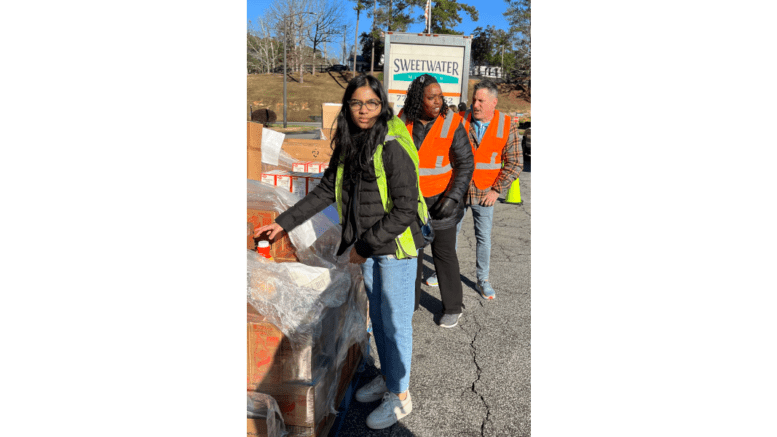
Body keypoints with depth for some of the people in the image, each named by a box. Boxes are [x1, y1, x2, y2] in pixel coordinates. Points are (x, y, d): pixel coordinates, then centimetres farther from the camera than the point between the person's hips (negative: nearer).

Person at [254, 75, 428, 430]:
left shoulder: (393, 148, -21)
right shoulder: (347, 146, 3)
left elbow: (404, 211, -22)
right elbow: (325, 192, 10)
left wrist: (364, 246, -18)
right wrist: (283, 223, 8)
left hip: (396, 245, -7)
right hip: (367, 246, 7)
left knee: (395, 321, 6)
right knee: (378, 315, 20)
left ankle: (400, 397, 25)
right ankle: (387, 378, 41)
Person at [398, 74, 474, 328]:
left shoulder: (451, 124, -13)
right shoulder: (403, 122, -4)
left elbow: (465, 164, -10)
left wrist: (453, 198, -19)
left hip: (440, 201, -3)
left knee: (444, 253, 5)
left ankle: (453, 307, 22)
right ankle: (411, 300, 33)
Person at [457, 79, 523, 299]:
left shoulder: (507, 127, -7)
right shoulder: (461, 121, -6)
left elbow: (515, 163, -3)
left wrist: (497, 190, -9)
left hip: (484, 194, -1)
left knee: (483, 237, 9)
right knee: (450, 231, 13)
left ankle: (483, 279, 26)